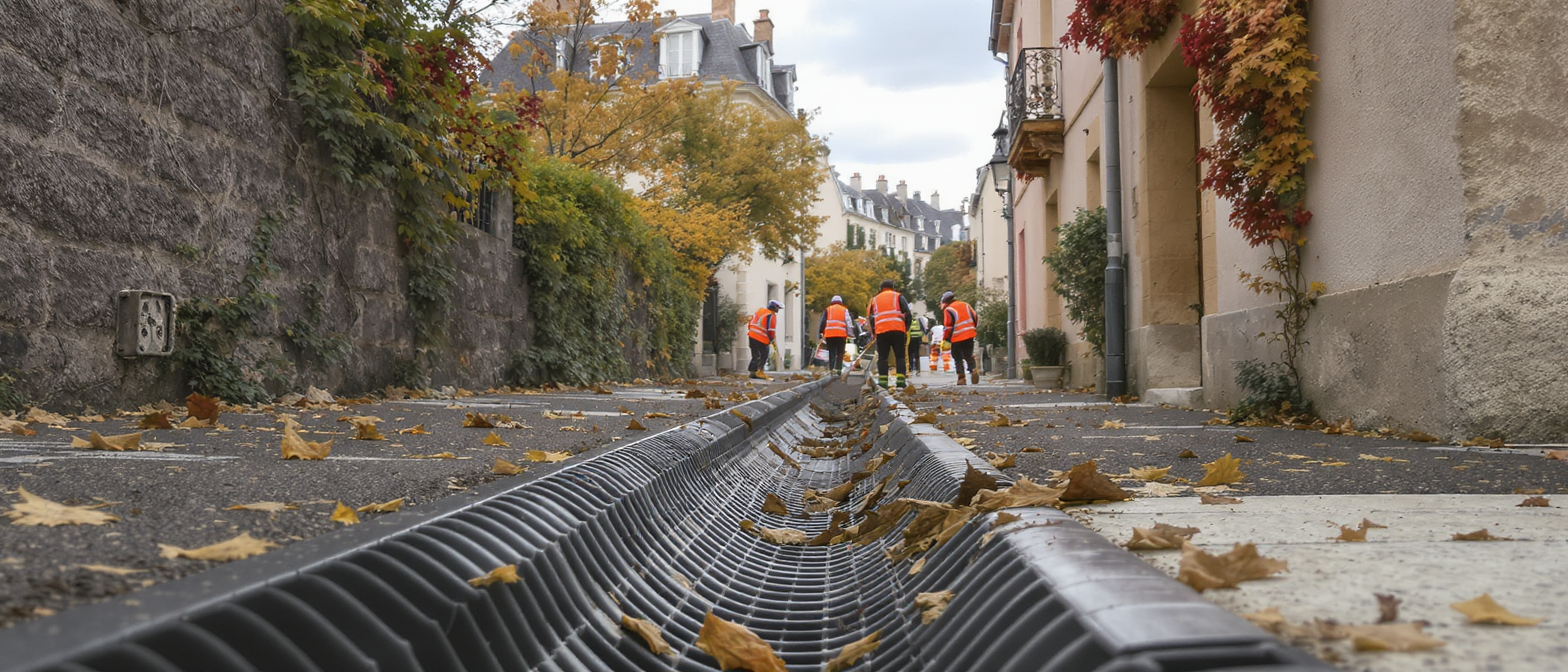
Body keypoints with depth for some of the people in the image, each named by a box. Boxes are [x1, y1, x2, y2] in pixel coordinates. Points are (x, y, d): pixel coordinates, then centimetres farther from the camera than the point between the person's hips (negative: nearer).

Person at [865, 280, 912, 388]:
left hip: (881, 331, 2)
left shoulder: (875, 299, 20)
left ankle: (882, 380, -5)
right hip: (897, 330, -2)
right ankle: (900, 379, -8)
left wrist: (874, 331, 17)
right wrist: (906, 328, 10)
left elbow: (870, 317, 13)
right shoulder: (898, 297, 12)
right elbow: (907, 313, 4)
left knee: (882, 357, 5)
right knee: (900, 356, 3)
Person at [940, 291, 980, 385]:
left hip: (957, 338, -4)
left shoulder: (948, 310, -4)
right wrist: (975, 330, 24)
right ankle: (973, 370, -11)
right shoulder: (966, 305, 12)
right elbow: (976, 318, 12)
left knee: (958, 358, 7)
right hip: (969, 335, 4)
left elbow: (948, 326, -10)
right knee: (969, 356, 14)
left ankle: (961, 378, 1)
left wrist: (945, 340, -3)